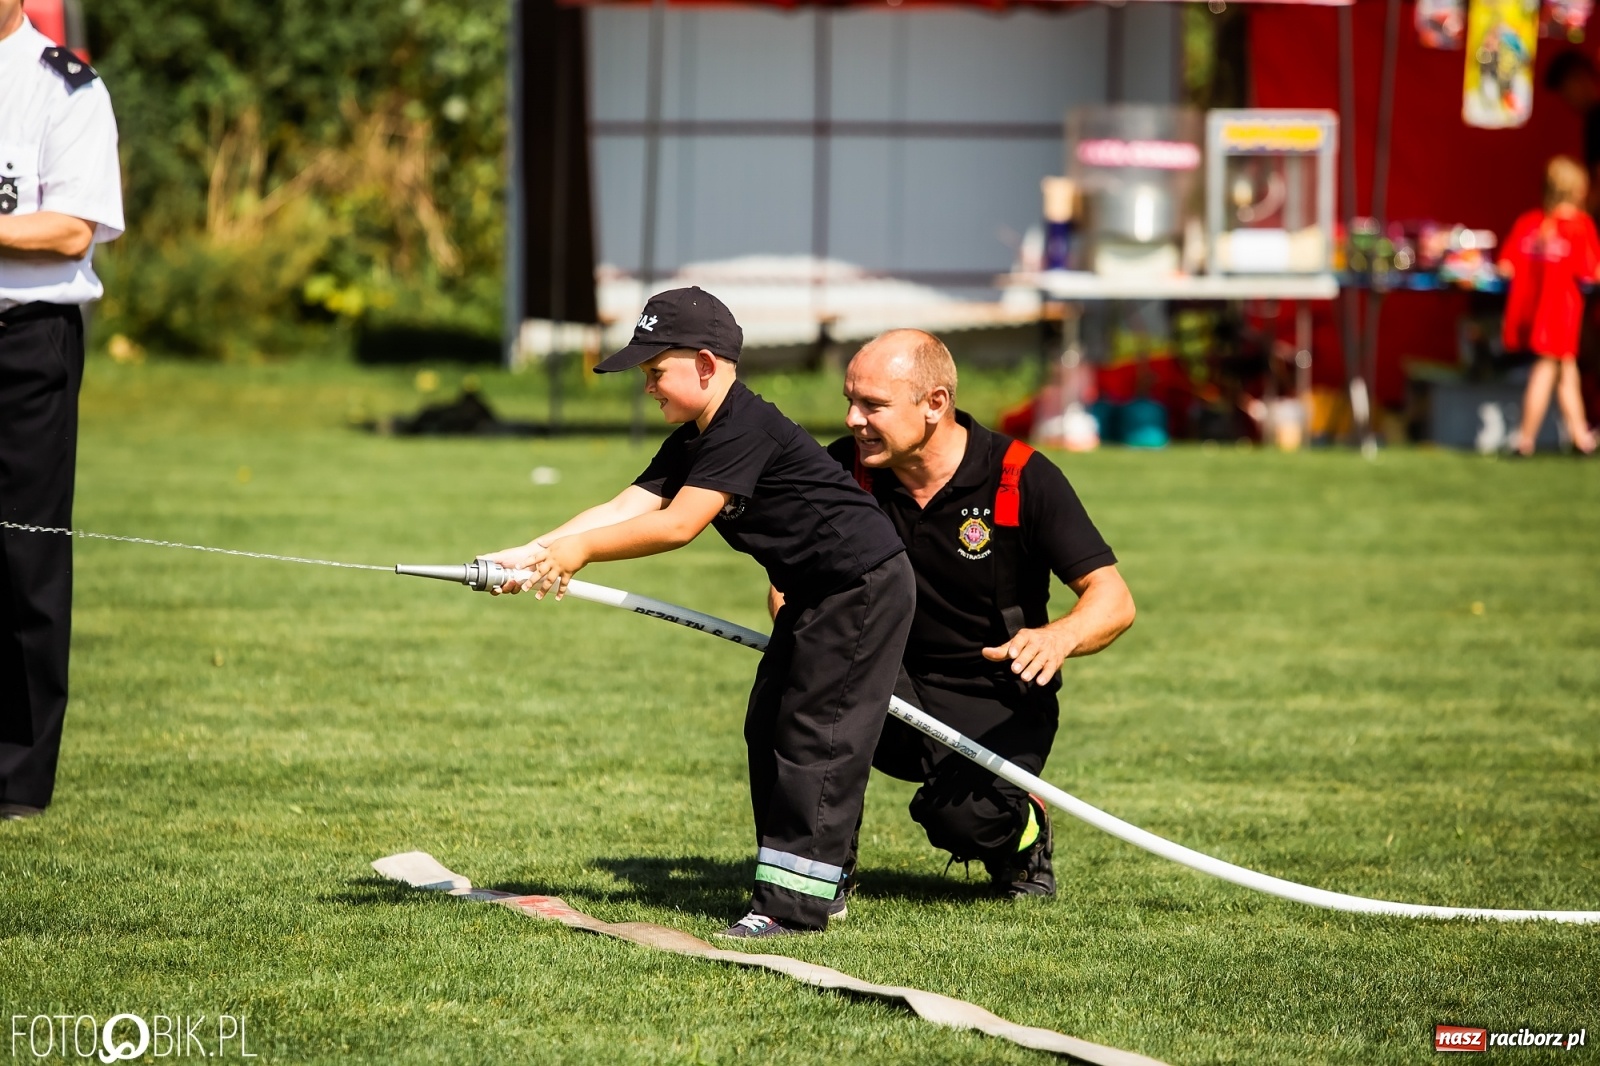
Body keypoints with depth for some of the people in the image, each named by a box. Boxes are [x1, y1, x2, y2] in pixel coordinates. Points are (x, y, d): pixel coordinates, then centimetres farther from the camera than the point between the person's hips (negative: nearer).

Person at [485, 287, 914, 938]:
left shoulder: (746, 430, -23)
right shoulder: (691, 444, 8)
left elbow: (679, 524, -28)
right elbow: (626, 509, -2)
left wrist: (580, 550, -25)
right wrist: (531, 553, -14)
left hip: (863, 584, -11)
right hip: (814, 593, 11)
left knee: (814, 734, -11)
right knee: (769, 729, 11)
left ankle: (794, 902, -11)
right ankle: (790, 879, 17)